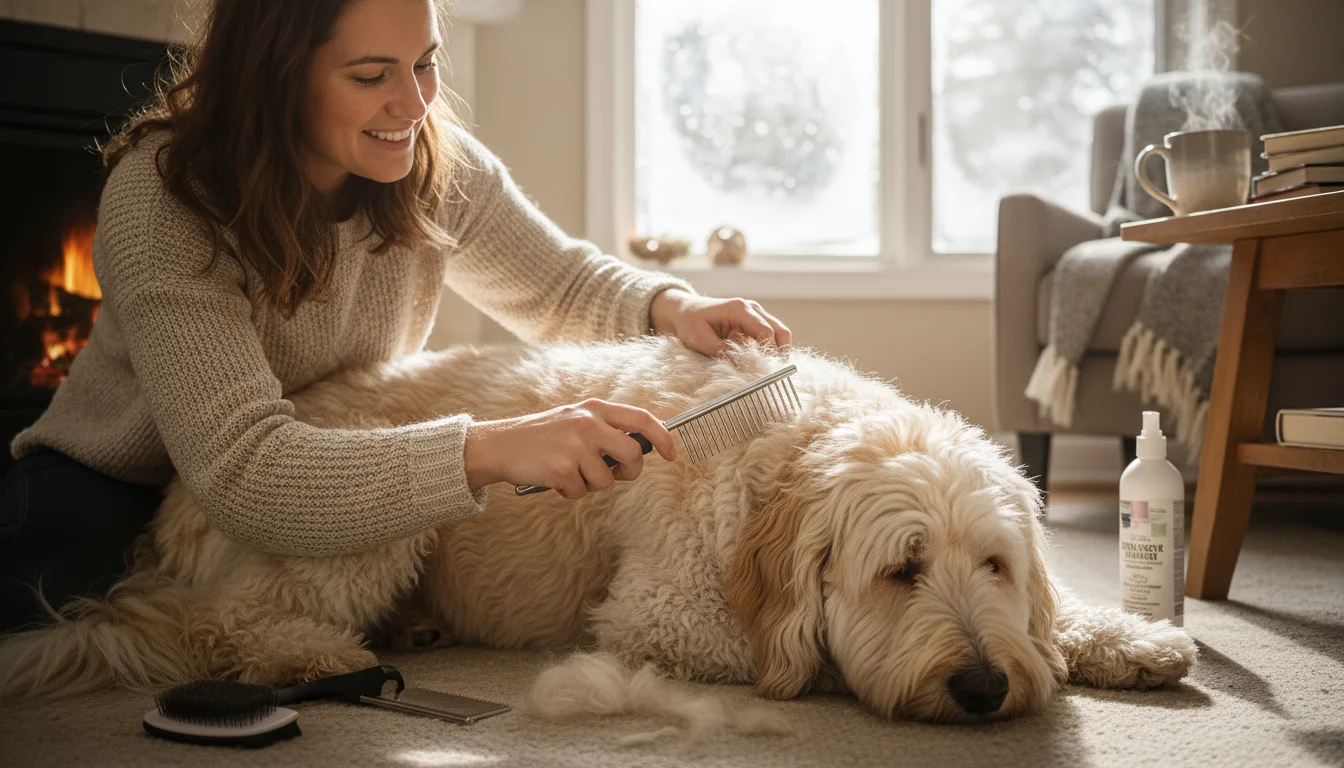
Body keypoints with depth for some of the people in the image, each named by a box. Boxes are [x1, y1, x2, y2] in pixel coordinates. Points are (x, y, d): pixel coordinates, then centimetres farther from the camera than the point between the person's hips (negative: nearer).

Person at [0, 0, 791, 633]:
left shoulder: (440, 167, -13)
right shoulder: (162, 202, -29)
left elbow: (563, 285, 4)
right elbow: (243, 470, -39)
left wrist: (668, 305, -20)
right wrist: (491, 449, -50)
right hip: (116, 495, -5)